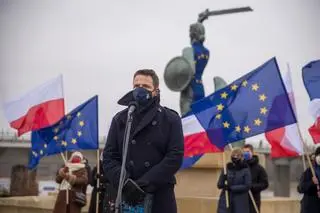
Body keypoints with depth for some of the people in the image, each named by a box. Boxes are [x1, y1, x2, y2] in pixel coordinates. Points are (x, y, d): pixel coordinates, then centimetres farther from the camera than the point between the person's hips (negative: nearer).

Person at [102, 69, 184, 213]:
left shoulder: (170, 119, 5)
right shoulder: (119, 120, 12)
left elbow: (175, 157, -6)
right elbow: (109, 157, 5)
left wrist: (143, 184, -15)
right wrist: (125, 183, -14)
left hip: (159, 197, -2)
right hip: (125, 197, 2)